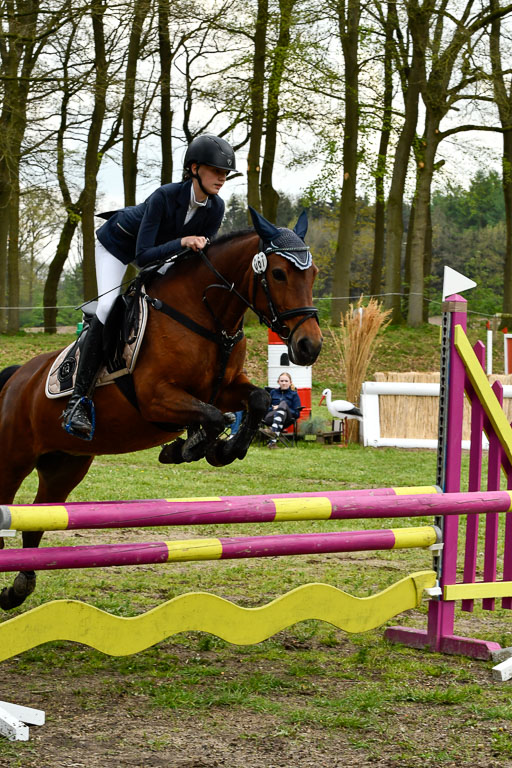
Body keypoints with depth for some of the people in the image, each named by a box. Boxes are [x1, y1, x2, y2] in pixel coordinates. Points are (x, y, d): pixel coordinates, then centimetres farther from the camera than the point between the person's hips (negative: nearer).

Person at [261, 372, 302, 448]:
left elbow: (297, 413, 7)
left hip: (286, 420, -1)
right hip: (270, 417, 1)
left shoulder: (294, 394, 20)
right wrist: (273, 409, -3)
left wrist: (280, 408, -4)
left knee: (283, 403, -33)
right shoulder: (273, 392, 29)